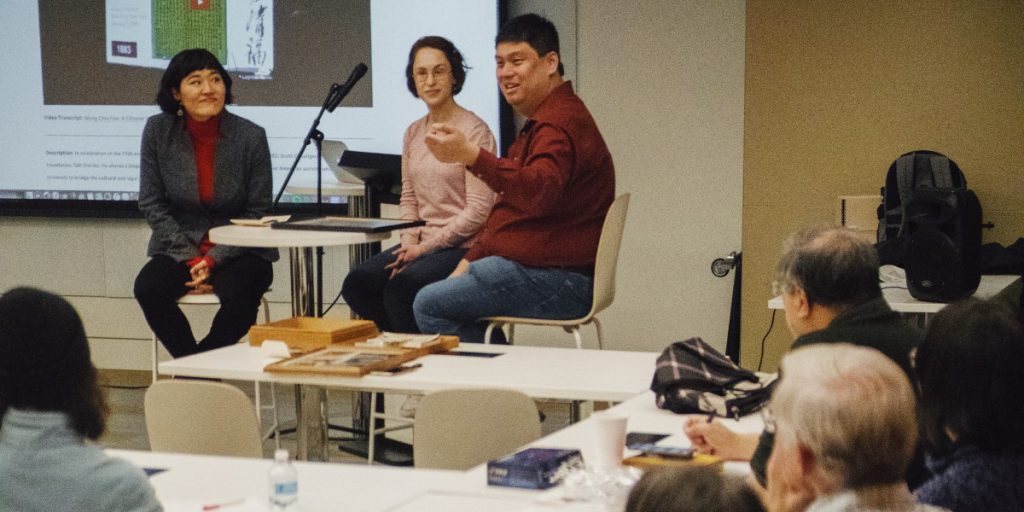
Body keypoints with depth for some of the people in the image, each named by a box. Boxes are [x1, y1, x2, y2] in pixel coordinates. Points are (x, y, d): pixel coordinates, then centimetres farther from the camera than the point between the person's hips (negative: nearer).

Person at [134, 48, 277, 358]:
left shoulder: (251, 136, -9)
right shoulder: (158, 131, -4)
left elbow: (257, 213, -4)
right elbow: (151, 203, 0)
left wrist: (213, 260, -15)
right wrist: (191, 259, -10)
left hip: (239, 249, -2)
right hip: (180, 247, 2)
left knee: (240, 295, -32)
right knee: (149, 288, -28)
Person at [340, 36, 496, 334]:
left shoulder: (474, 131, -9)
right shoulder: (414, 133, 14)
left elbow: (478, 210, -13)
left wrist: (426, 247, -14)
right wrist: (409, 242, -2)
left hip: (463, 247, -7)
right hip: (422, 245, 7)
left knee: (400, 286, -29)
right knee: (356, 284, -15)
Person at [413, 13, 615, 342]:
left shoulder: (561, 122, -16)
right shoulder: (542, 121, 21)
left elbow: (539, 193, -36)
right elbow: (511, 205, 27)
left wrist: (471, 155, -48)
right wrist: (471, 260, 16)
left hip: (558, 281, -11)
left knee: (429, 304, -13)